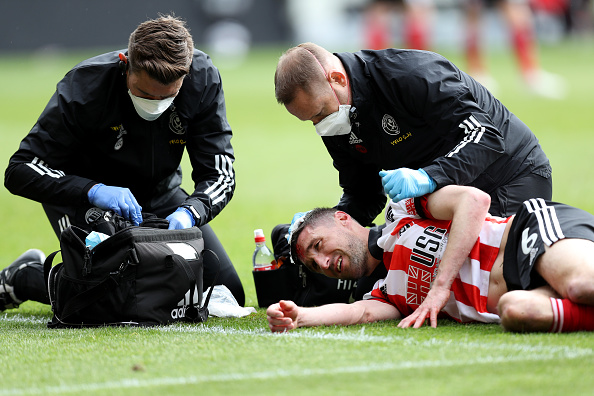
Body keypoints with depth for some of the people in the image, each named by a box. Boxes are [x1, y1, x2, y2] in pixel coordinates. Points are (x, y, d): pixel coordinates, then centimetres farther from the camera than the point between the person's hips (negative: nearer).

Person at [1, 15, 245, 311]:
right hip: (81, 195, -4)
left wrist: (189, 213, -41)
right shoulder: (85, 86, -32)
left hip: (159, 194, 4)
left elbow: (219, 174, -19)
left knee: (229, 296, -1)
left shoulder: (203, 78, -24)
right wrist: (93, 191, -45)